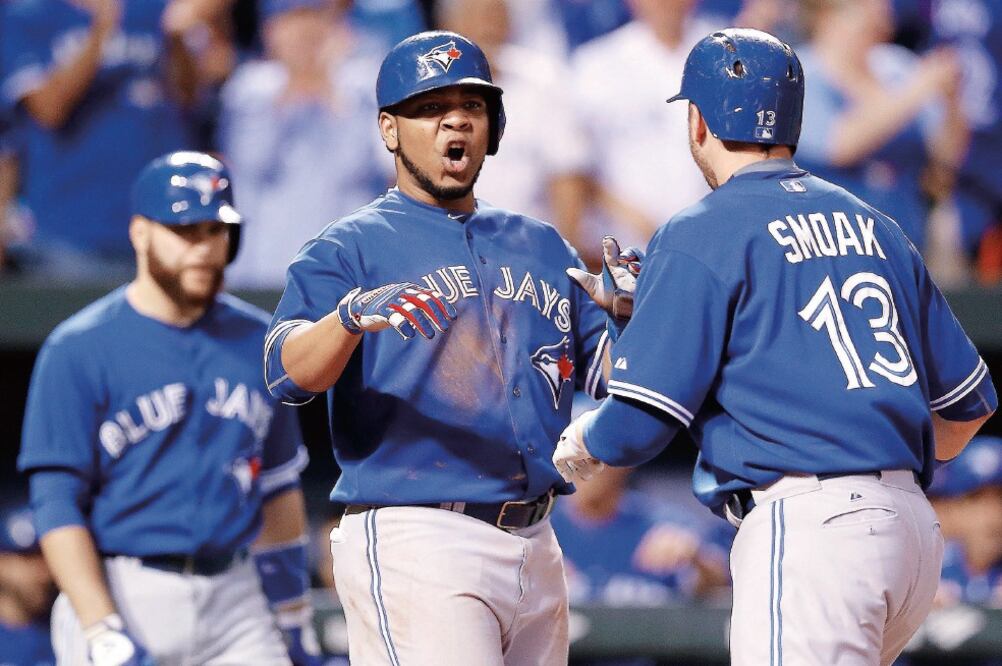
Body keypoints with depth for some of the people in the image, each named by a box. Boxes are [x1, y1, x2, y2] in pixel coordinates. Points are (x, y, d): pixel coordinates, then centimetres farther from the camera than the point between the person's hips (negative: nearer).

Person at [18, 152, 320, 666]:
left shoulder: (257, 342, 13)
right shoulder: (78, 350, -4)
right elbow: (57, 505, -8)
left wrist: (295, 619, 17)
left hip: (235, 603, 4)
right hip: (119, 595, -4)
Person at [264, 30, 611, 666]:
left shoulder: (540, 245, 19)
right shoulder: (351, 248, 0)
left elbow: (606, 372, 14)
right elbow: (289, 371, -16)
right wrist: (352, 317, -37)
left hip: (535, 546, 7)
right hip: (413, 542, -7)